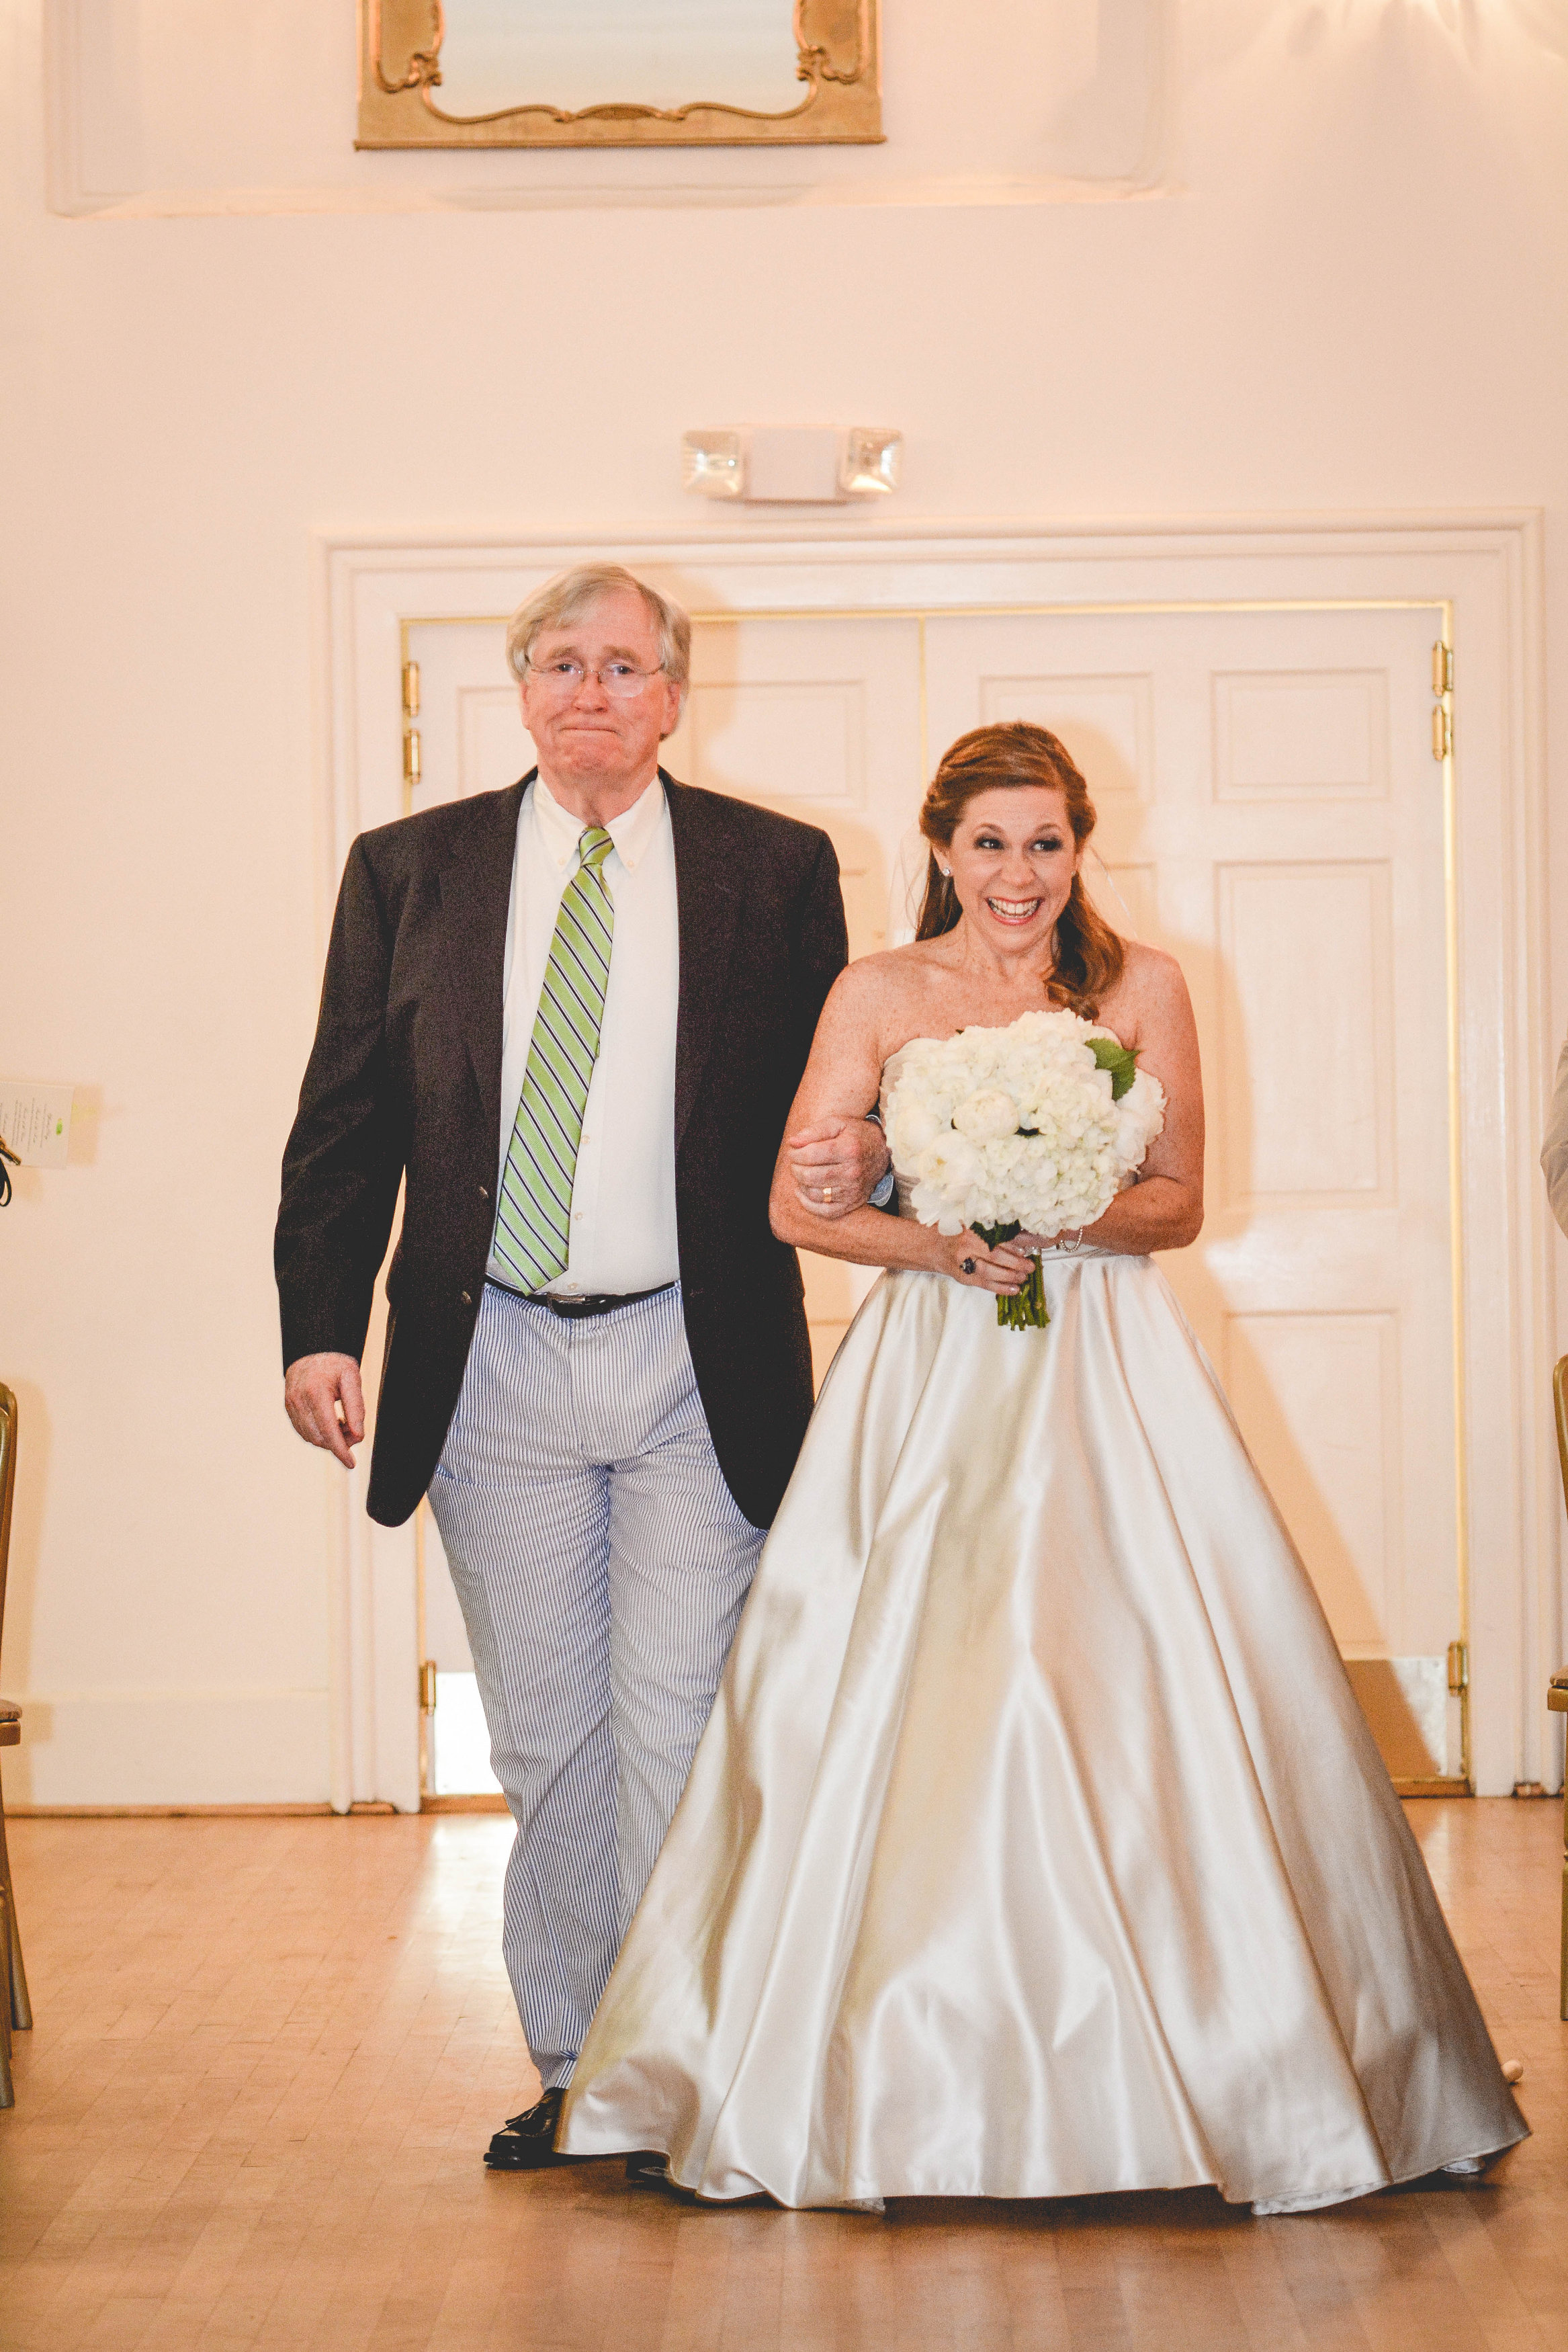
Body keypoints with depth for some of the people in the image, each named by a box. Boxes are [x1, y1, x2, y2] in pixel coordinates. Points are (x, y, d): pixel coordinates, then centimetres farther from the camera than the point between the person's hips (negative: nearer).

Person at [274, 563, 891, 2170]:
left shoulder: (774, 870, 5)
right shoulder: (408, 870, 7)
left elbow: (831, 1096, 8)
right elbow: (346, 1117, 6)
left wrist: (854, 1156, -16)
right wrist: (320, 1325, -4)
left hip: (699, 1370, -2)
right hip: (495, 1366, 2)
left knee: (675, 1729, -3)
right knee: (545, 1734, 9)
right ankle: (574, 2066, 21)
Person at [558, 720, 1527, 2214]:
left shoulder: (1140, 988, 5)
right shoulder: (880, 996, 5)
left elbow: (1179, 1200, 6)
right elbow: (798, 1204, 3)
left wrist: (1068, 1219, -13)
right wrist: (935, 1241, -13)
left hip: (1103, 1375, 0)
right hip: (929, 1376, 0)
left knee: (1130, 1692, -6)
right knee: (900, 1712, -3)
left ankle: (1168, 2071, 6)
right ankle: (909, 2078, 8)